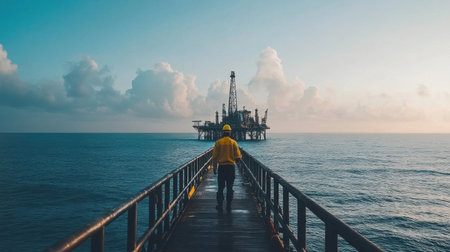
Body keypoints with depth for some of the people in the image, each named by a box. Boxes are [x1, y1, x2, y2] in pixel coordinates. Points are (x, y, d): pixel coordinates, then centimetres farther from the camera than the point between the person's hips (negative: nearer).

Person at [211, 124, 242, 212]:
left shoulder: (218, 142, -2)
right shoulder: (233, 143, -2)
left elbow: (214, 156, -1)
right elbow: (238, 157, -5)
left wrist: (214, 167, 8)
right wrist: (240, 156, 18)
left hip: (221, 167, 0)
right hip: (231, 167, 0)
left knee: (220, 187, 8)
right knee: (229, 188, 7)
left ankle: (220, 205, 9)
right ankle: (229, 206, 9)